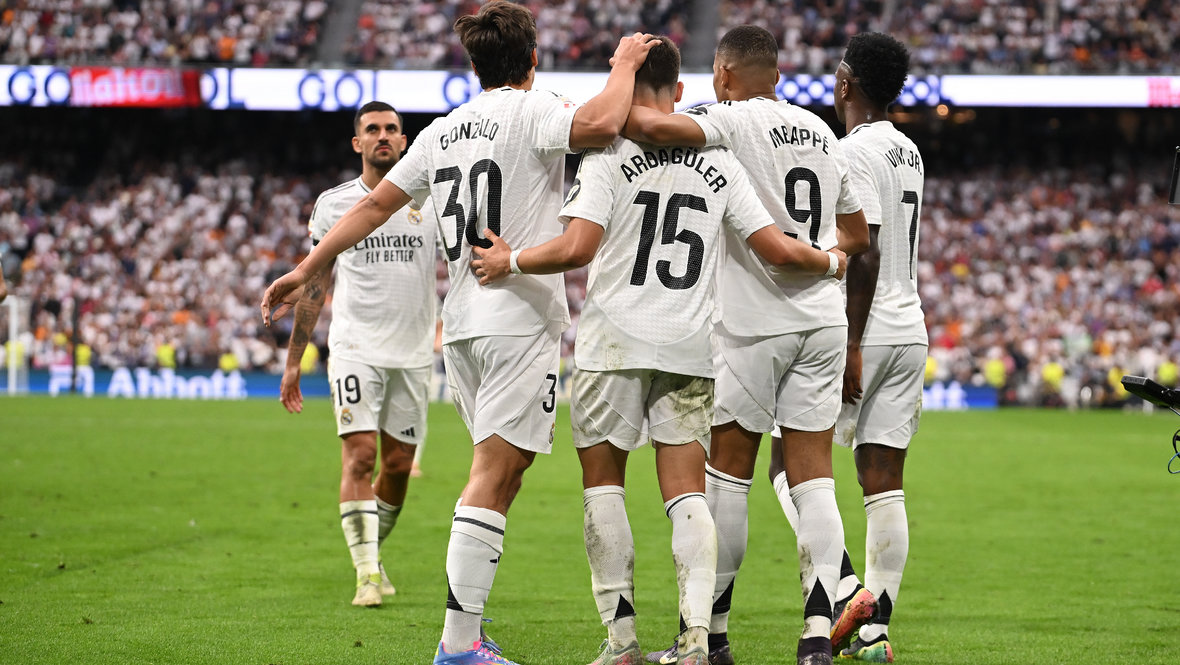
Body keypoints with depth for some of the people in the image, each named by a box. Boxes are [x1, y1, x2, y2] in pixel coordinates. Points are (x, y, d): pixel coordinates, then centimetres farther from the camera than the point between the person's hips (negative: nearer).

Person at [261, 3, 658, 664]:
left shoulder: (443, 131, 15)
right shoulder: (531, 111, -6)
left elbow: (376, 203, 16)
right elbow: (599, 125, -27)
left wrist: (306, 270, 20)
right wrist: (624, 64, -9)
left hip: (464, 324, 8)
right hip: (521, 319, -7)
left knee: (501, 474, 17)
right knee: (493, 478, -10)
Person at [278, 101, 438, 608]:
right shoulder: (334, 204, 6)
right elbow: (315, 285, 11)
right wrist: (293, 361, 10)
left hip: (413, 353, 2)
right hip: (355, 350, -2)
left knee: (398, 465, 6)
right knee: (360, 455, -14)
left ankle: (373, 550, 28)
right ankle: (367, 572, -14)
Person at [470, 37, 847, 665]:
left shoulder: (610, 153, -8)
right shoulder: (718, 160, 4)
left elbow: (577, 247, -18)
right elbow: (777, 250, 3)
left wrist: (511, 261, -3)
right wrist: (832, 261, 22)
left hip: (614, 339, -3)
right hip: (691, 349, 3)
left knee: (603, 483, 8)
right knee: (686, 491, 5)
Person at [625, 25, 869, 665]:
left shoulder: (732, 120, -8)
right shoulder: (821, 132, 14)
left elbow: (654, 126, -27)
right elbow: (855, 235, 22)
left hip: (753, 322, -6)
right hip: (823, 317, 6)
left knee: (728, 471, 3)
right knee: (813, 476, 3)